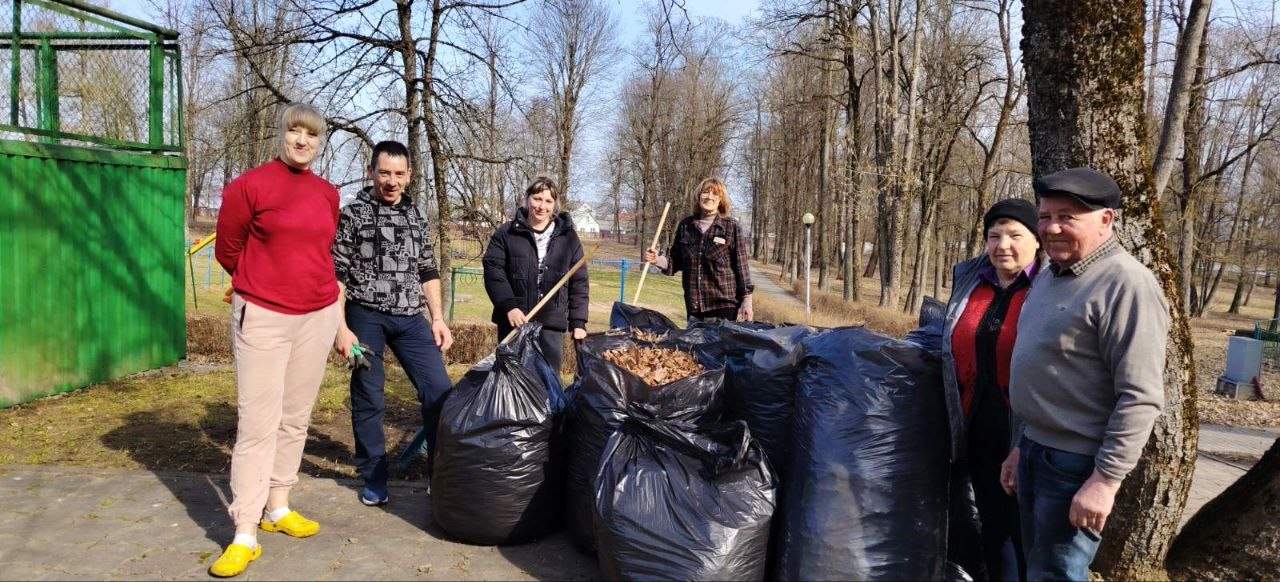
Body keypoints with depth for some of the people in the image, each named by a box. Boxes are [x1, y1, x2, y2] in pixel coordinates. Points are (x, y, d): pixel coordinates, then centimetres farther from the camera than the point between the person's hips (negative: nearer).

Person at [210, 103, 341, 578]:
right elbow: (227, 251, 3)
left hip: (317, 316, 5)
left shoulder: (328, 194, 7)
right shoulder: (250, 185, -7)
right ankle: (245, 534, 0)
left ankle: (278, 509, 24)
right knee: (257, 423, -6)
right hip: (263, 317, -5)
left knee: (296, 418, 11)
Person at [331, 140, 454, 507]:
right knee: (369, 400, 5)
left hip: (410, 318, 4)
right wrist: (341, 328, -10)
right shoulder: (352, 214, -1)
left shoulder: (416, 218, 12)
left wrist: (438, 318, 9)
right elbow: (335, 274, -4)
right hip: (366, 316, -3)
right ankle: (374, 480, 20)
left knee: (439, 391, -3)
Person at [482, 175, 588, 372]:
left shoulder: (568, 237, 9)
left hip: (552, 324, 1)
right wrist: (509, 306, -17)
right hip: (514, 322, -1)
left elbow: (579, 283, 8)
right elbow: (493, 270, -4)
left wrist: (578, 322, 1)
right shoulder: (506, 234, 4)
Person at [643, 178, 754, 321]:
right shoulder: (685, 225, 7)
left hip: (724, 305, -4)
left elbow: (741, 265, -3)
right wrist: (657, 260, -5)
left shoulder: (732, 227, -3)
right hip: (694, 306, 4)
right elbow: (676, 261, 15)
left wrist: (747, 300, -6)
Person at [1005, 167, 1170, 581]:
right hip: (1036, 450, 9)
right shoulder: (1050, 275, 11)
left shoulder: (1126, 285, -17)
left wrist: (1105, 478, -22)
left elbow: (1141, 398, -21)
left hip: (1078, 462, -8)